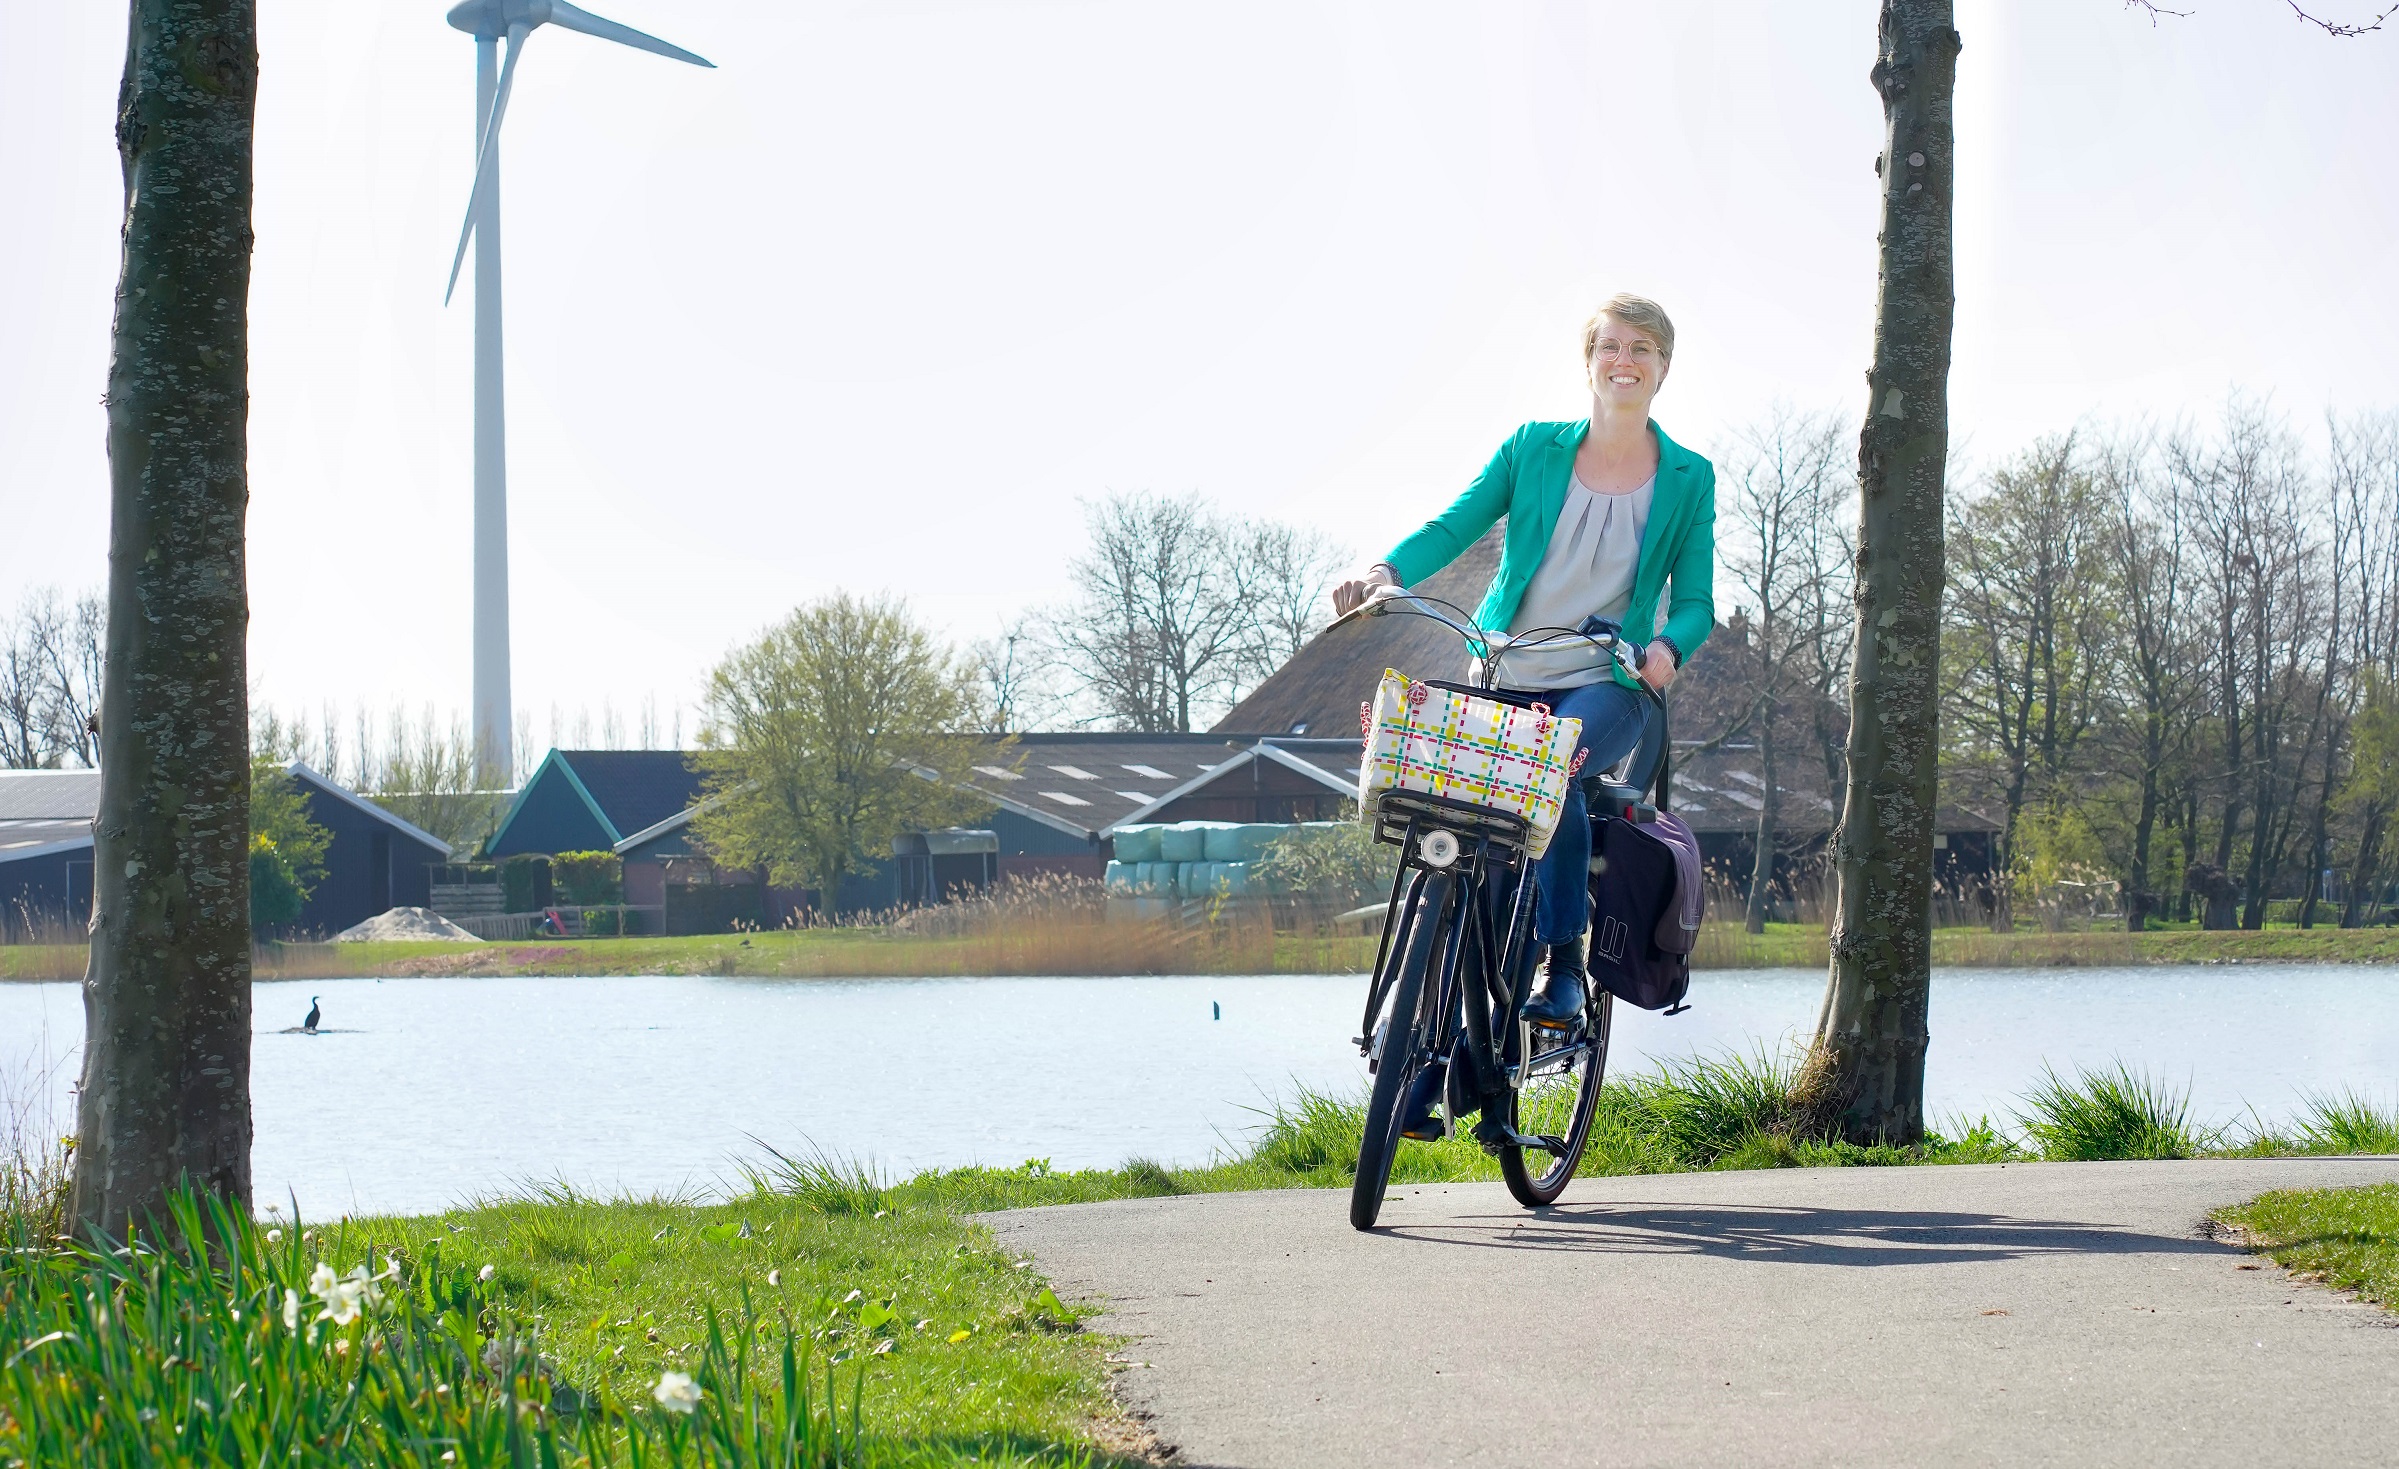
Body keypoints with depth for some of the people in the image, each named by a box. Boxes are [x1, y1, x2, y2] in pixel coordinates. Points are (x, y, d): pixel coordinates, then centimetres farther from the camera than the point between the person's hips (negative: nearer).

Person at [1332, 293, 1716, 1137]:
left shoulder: (1687, 480, 7)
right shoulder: (1534, 449, 9)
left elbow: (1694, 602, 3)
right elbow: (1456, 523, -1)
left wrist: (1667, 648, -20)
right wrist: (1385, 573, -20)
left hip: (1607, 687, -2)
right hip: (1502, 680, 2)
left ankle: (1562, 965, -19)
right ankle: (1430, 1073, 1)